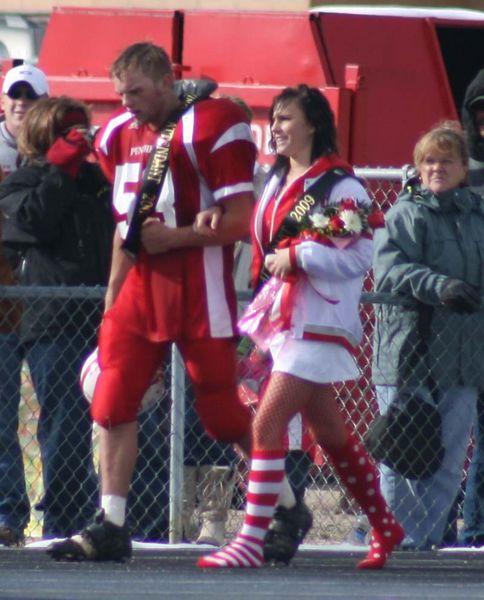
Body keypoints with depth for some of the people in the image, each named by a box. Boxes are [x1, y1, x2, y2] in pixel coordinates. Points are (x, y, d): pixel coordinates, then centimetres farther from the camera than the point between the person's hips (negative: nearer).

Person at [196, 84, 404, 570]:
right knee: (328, 430, 15)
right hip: (282, 319, 9)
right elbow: (265, 245, 23)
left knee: (267, 424, -16)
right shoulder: (277, 181, 14)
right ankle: (385, 527, 28)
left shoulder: (339, 185, -12)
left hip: (319, 324, -9)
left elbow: (359, 256, -17)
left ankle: (251, 541, -15)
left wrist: (297, 258, -19)